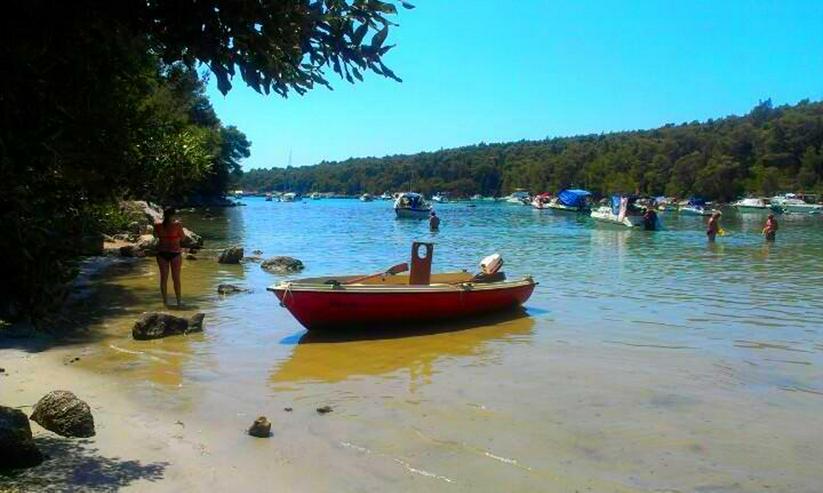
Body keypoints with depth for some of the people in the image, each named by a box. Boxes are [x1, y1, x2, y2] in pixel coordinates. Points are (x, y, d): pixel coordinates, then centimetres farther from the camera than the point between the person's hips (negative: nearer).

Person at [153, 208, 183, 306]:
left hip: (162, 253, 3)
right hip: (175, 253, -2)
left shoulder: (157, 225, -3)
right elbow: (182, 238, 1)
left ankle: (165, 301, 15)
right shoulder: (177, 225, -11)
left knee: (163, 277, 11)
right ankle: (178, 301, 12)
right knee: (176, 278, 7)